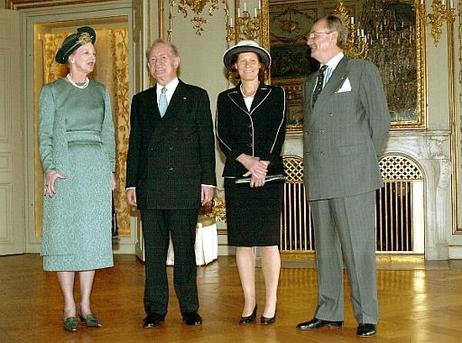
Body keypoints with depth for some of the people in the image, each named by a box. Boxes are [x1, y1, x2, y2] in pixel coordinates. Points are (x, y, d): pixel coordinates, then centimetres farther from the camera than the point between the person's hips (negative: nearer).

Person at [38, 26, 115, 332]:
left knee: (93, 235, 3)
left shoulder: (101, 91, 13)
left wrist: (111, 169, 4)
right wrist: (50, 169, -13)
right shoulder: (52, 91, 4)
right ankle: (70, 308, 5)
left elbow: (108, 133, 13)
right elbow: (45, 135, -1)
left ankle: (86, 305, 10)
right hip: (65, 169, -3)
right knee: (65, 235, -2)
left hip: (97, 169, 3)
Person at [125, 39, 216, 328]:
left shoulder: (196, 97, 7)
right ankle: (155, 310, 13)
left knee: (185, 250, 3)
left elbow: (206, 141, 2)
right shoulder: (141, 101, 16)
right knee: (154, 252, 6)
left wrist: (208, 181, -5)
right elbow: (135, 145, 15)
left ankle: (190, 309, 12)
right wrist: (131, 184, 7)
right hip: (149, 190, 3)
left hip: (184, 188, -3)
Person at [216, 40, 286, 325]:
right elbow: (222, 135, 2)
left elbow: (278, 131, -2)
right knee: (242, 241, 3)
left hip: (269, 176, -2)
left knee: (268, 240, -4)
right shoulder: (226, 99, 13)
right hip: (236, 178, 2)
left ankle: (271, 303, 5)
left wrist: (263, 163, -13)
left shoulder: (276, 94, 9)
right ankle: (249, 302, 11)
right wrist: (245, 160, -13)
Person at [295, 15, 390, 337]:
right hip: (319, 178, 6)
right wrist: (311, 168, 11)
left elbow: (380, 121, 0)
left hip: (352, 177, -6)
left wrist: (362, 162, 2)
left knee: (358, 247, -5)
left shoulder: (362, 71, 3)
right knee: (325, 248, 9)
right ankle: (329, 313, 17)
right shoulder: (312, 81, 22)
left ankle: (367, 316, 3)